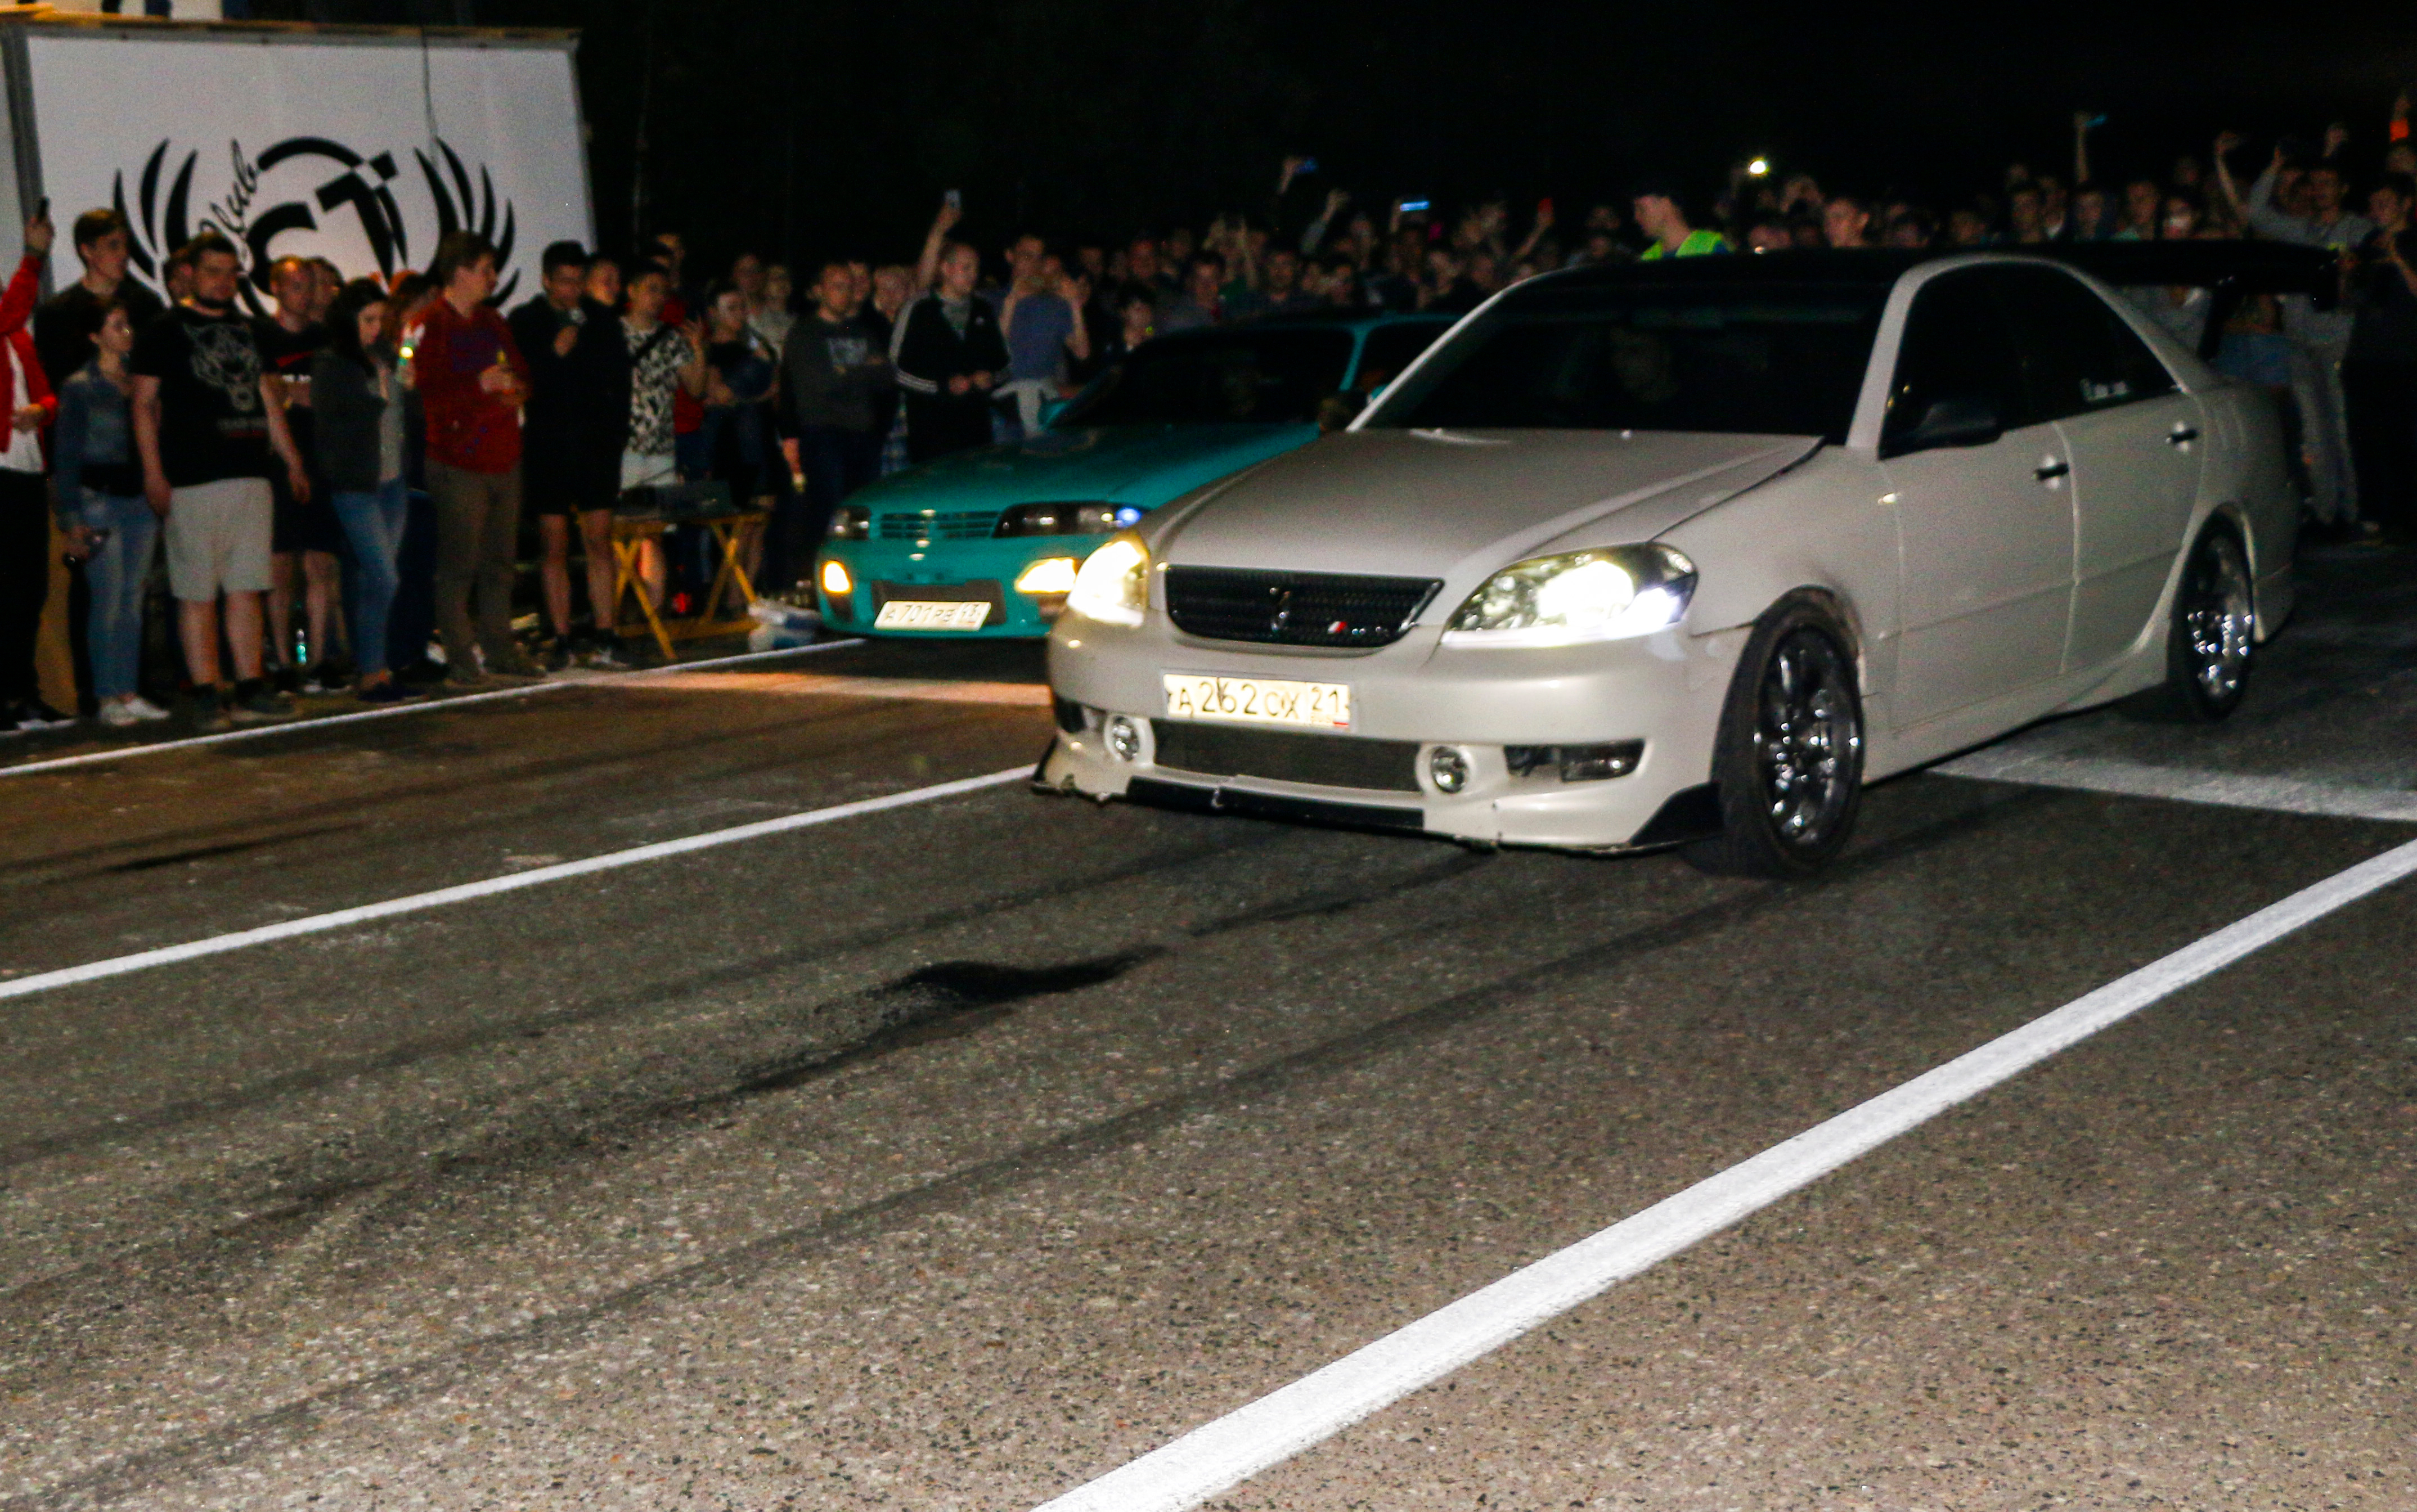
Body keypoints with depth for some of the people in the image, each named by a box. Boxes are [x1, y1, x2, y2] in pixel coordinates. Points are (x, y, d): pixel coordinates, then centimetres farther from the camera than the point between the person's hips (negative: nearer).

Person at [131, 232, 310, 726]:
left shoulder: (247, 330, 18)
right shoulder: (164, 331, 2)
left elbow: (268, 401, 23)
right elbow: (144, 404, -2)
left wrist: (292, 461, 17)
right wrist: (153, 473, -10)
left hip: (250, 477, 5)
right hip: (191, 481, -5)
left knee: (248, 588, 5)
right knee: (198, 592, -4)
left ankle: (250, 688, 9)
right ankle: (206, 692, 0)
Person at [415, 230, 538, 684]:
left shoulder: (492, 322, 18)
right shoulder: (432, 326, -7)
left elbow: (521, 371, 23)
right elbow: (428, 394, -17)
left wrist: (513, 387, 1)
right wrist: (481, 384, -19)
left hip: (504, 456, 7)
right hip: (459, 462, -7)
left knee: (500, 561, 11)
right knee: (458, 563, -6)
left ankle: (500, 647, 19)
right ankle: (459, 658, -1)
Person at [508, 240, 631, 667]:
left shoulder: (603, 320, 9)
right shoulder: (523, 323, 3)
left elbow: (619, 382, 12)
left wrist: (616, 435, 3)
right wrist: (555, 353, -16)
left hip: (595, 444, 2)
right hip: (547, 450, -1)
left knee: (599, 541, -1)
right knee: (555, 546, 0)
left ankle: (602, 634, 1)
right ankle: (562, 638, 3)